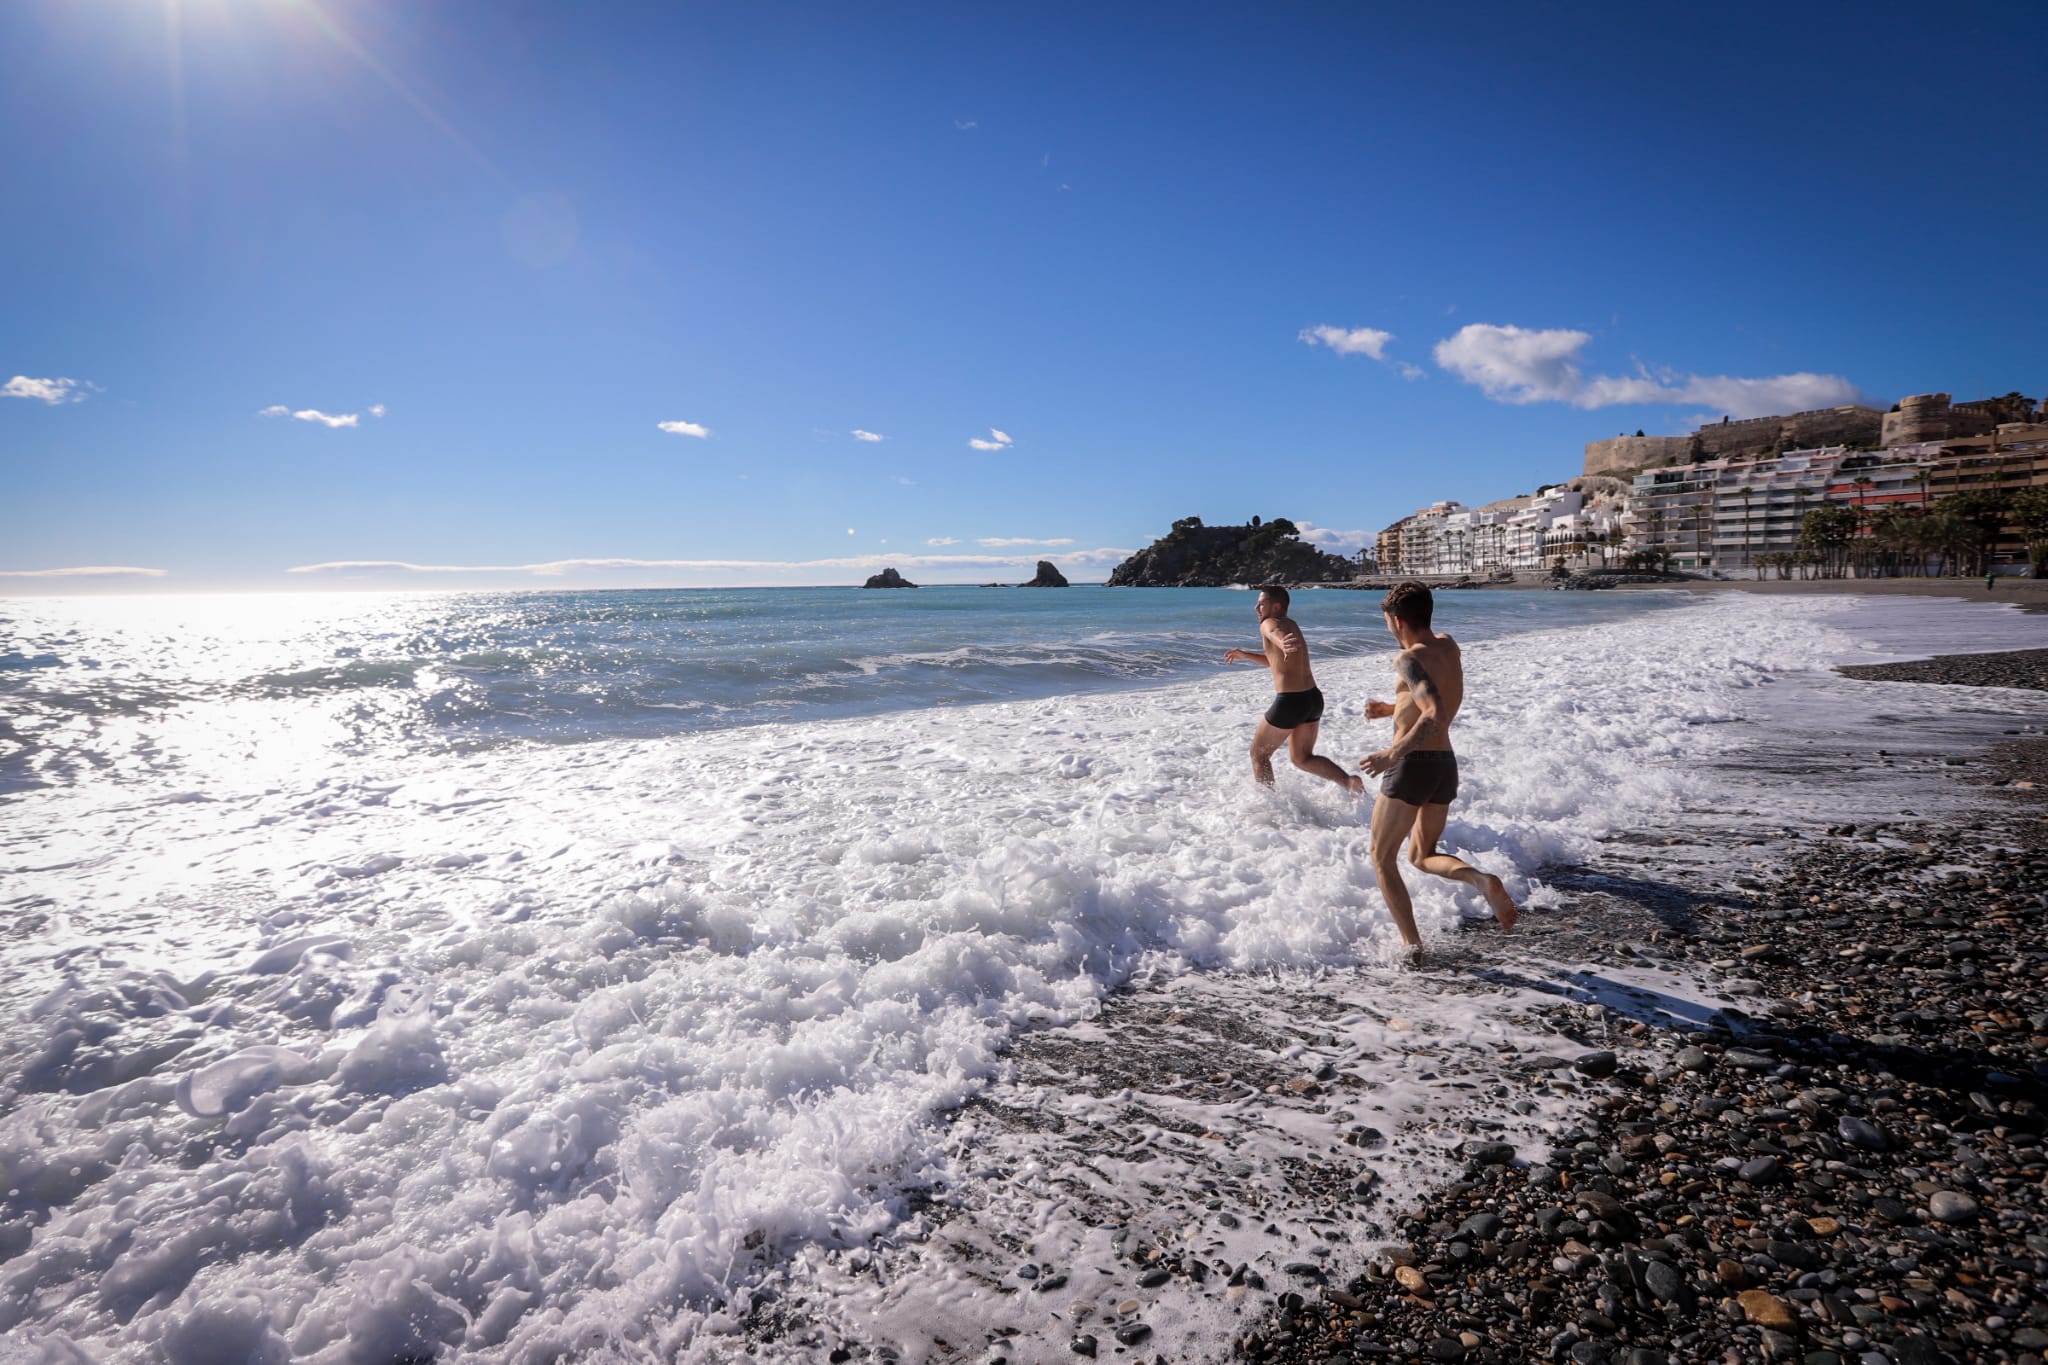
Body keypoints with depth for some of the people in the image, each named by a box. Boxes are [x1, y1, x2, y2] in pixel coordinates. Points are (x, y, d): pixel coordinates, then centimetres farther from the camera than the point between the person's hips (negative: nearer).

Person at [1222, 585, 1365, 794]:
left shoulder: (1270, 624, -7)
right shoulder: (1291, 626, 20)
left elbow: (1278, 635, -34)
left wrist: (1285, 645, -57)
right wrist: (1245, 655, 32)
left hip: (1290, 701, -9)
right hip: (1313, 698, 9)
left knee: (1259, 754, 10)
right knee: (1303, 758, 20)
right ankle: (1348, 781, 2)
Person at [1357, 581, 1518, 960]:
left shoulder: (1410, 659, -15)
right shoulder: (1449, 646, 11)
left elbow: (1436, 716, -28)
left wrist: (1392, 754, -25)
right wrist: (1391, 709, 19)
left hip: (1411, 765, -8)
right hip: (1446, 764, 8)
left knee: (1382, 858, 9)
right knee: (1424, 856, 22)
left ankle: (1412, 945, 4)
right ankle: (1482, 880, -6)